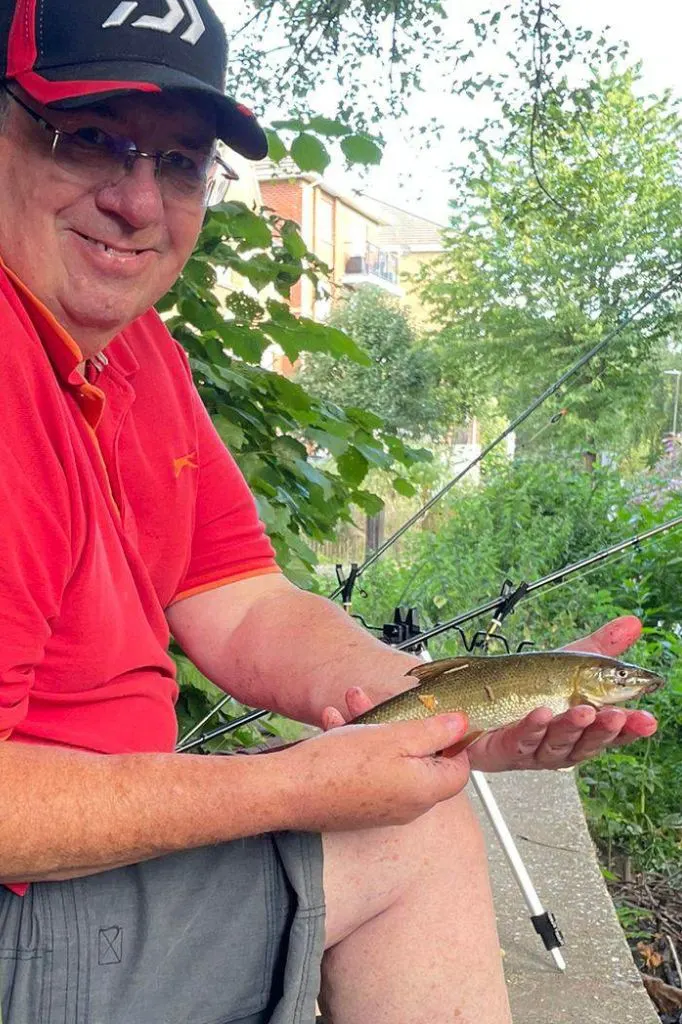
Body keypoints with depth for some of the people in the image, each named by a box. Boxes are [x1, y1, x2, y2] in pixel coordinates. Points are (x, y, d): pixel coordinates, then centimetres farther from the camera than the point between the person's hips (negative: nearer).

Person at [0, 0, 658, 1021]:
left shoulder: (137, 348, 7)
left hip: (97, 831, 9)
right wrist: (297, 787, -22)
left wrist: (467, 714, -10)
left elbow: (246, 613, 5)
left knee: (427, 822, 10)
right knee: (408, 841, -7)